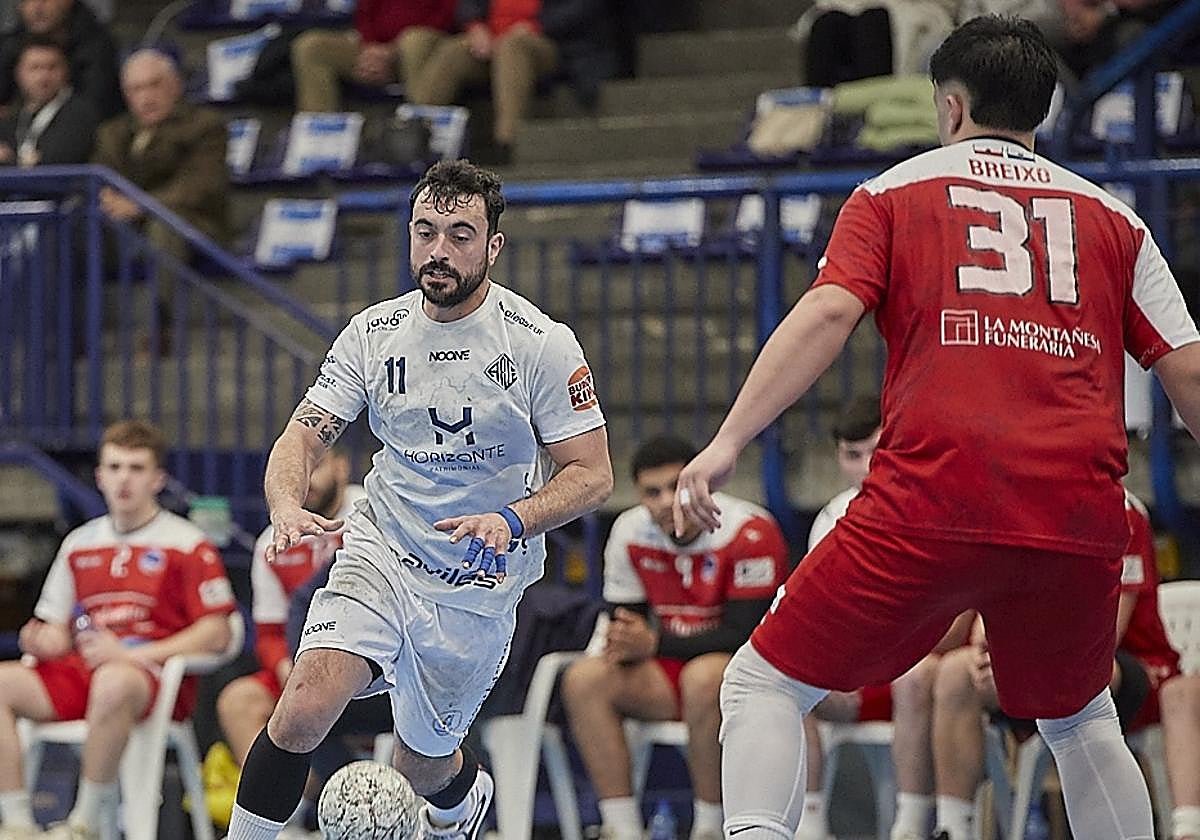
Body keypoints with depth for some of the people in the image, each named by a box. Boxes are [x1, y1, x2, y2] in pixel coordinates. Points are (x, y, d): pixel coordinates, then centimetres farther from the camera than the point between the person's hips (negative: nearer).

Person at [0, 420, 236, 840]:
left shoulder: (187, 545, 3)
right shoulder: (80, 543, 20)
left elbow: (216, 634, -5)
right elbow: (57, 632, 22)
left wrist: (132, 655, -13)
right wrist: (42, 640, -6)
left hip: (158, 680, -5)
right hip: (81, 672, 6)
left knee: (114, 683, -42)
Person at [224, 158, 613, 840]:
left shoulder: (540, 344, -12)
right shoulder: (374, 333, -3)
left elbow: (592, 475, -10)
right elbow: (304, 435, -2)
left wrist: (512, 520, -29)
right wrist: (288, 506, -25)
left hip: (479, 591, -1)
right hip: (378, 557, 1)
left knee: (422, 768, 13)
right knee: (302, 712, -24)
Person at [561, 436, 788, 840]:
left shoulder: (750, 531, -18)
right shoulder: (629, 531, 1)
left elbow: (746, 634, -21)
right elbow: (625, 619, 7)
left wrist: (654, 643, -27)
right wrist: (623, 642, -20)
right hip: (669, 673, 6)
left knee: (704, 675, -39)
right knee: (584, 678, -20)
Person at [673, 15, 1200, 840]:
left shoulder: (893, 192, 13)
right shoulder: (1113, 217, 19)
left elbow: (827, 314, -3)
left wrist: (727, 443, -8)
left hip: (931, 501, -3)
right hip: (1079, 516, 3)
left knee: (764, 688, 6)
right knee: (1081, 724, 27)